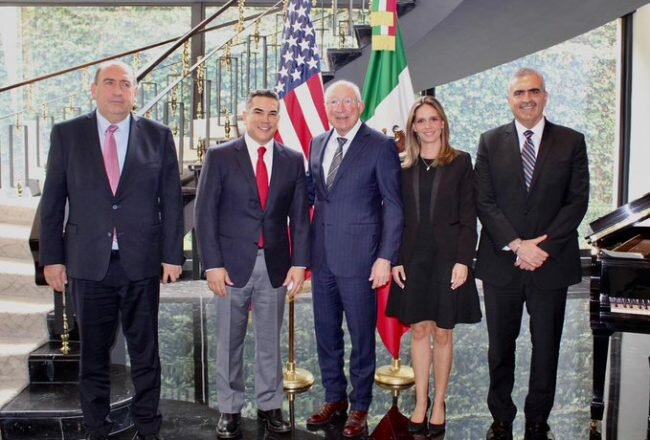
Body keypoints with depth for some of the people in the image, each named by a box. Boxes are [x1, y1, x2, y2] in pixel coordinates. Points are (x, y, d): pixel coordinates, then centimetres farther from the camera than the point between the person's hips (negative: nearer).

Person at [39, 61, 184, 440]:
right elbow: (53, 201, 3)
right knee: (94, 355, 12)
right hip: (89, 264, 0)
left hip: (142, 263, 0)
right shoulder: (67, 134, 3)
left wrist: (172, 255, -2)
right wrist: (52, 257, 0)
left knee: (145, 352, 11)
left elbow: (171, 200, 1)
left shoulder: (158, 136, 2)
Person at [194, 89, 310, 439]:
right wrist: (213, 265, -10)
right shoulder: (219, 156, -2)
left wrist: (298, 263, -1)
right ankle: (230, 409, 24)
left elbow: (300, 217, 6)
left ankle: (270, 406, 26)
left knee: (270, 340, 12)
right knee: (229, 342, 10)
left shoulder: (293, 160, 5)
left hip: (275, 265, 2)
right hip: (232, 262, -1)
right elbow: (205, 214, -4)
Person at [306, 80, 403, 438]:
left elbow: (394, 206, -8)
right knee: (326, 333, 16)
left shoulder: (380, 146, -7)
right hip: (322, 256, 6)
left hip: (359, 257, -5)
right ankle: (335, 398, 34)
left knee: (361, 336, 8)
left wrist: (386, 257, -13)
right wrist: (307, 251, 5)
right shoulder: (317, 144, 10)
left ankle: (359, 407, 25)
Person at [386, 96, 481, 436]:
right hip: (413, 258, 2)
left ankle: (439, 405, 20)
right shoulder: (403, 167, 7)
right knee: (418, 331, 8)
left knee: (442, 333, 6)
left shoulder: (460, 162, 0)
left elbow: (468, 217, -3)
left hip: (447, 257, -2)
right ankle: (420, 402, 21)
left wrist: (463, 261, -11)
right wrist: (395, 259, -1)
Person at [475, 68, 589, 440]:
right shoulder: (491, 142, 4)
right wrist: (516, 244, -14)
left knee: (546, 347, 10)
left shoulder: (572, 142, 3)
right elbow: (484, 201, -3)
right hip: (501, 261, 0)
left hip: (552, 262, 0)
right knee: (501, 347, 11)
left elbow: (578, 201, -3)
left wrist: (543, 245, -13)